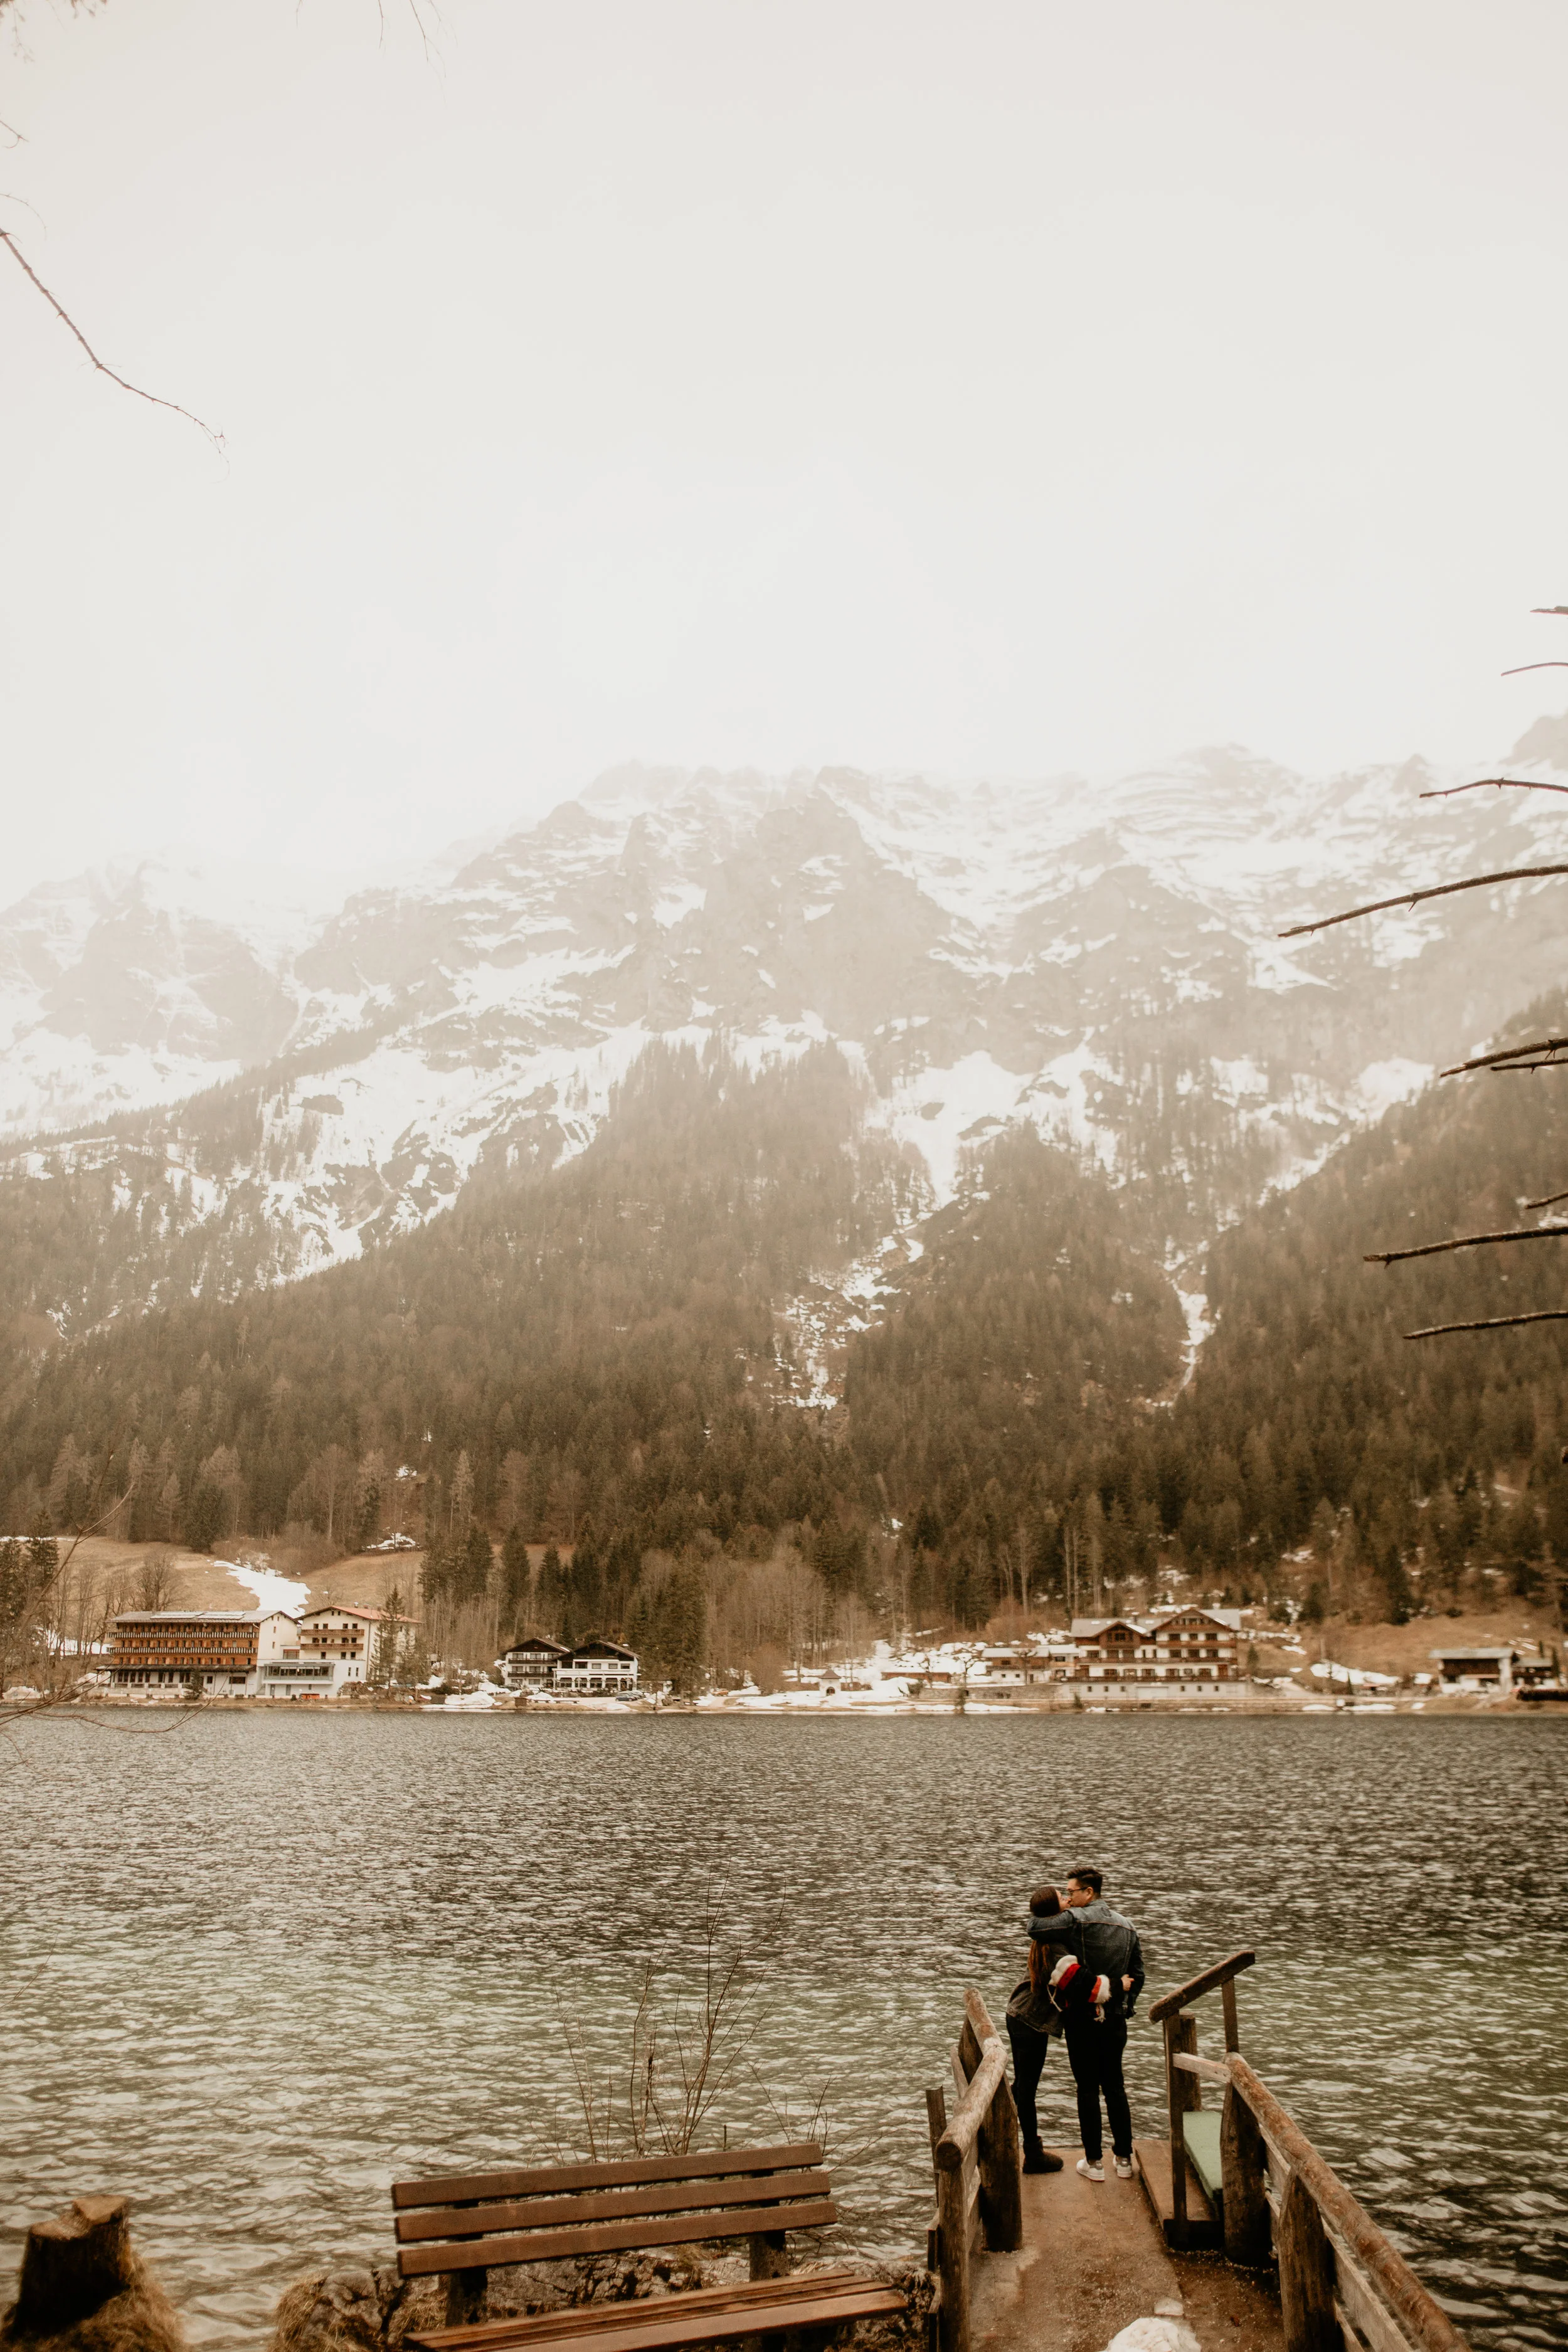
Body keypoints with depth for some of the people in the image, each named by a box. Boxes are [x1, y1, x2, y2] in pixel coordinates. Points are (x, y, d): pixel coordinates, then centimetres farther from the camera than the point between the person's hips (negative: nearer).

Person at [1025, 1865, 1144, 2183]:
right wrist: (1126, 2006, 18)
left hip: (1082, 2017, -5)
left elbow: (1035, 1929, -22)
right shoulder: (1126, 1926, 7)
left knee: (1087, 2089, 5)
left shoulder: (1076, 1920, -15)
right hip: (1115, 2019, 5)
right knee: (1115, 2087, 15)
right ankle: (1124, 2159, 20)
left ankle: (1094, 2162, 11)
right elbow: (1138, 1974, 11)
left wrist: (1050, 1907, -5)